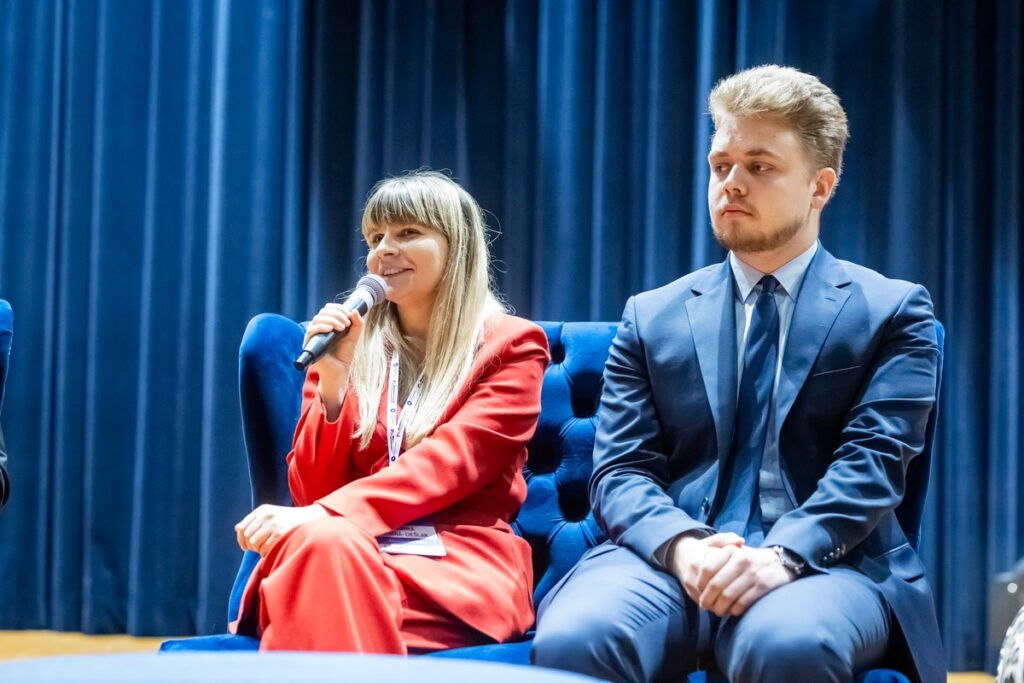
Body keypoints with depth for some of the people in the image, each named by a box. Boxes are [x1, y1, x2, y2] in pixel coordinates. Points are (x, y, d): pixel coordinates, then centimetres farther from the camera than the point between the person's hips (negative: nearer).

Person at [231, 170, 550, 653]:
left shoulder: (510, 347, 8)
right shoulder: (349, 345, 18)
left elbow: (446, 464, -9)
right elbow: (312, 490, 10)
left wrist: (323, 517, -23)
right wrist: (332, 380, -6)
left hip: (458, 568, -3)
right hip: (339, 551, 3)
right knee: (319, 541, -36)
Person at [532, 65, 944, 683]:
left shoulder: (893, 311, 11)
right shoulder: (653, 318, 19)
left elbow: (872, 462, -2)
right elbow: (622, 470, 8)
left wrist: (783, 555, -21)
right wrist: (682, 546, -15)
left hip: (823, 563, -2)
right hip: (670, 559, 2)